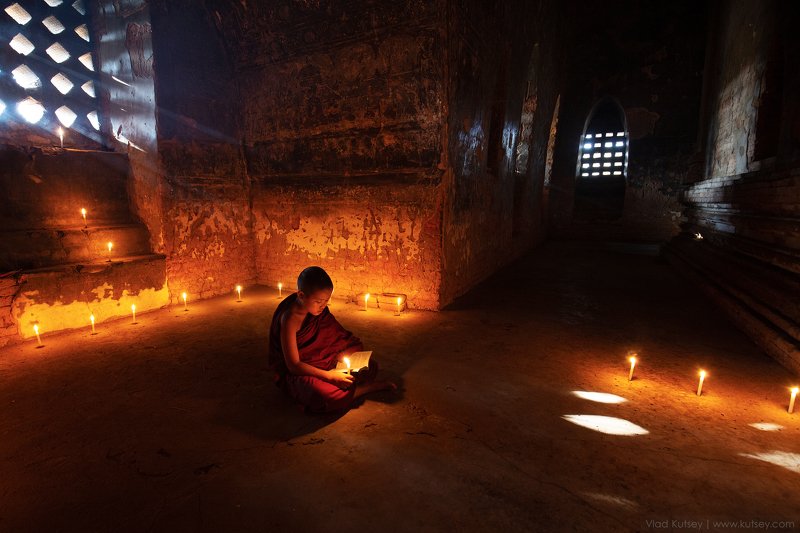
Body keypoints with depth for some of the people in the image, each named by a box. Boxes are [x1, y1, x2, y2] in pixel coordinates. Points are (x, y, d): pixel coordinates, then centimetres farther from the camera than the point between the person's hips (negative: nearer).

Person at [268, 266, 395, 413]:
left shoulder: (318, 307, -6)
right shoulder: (290, 318, -27)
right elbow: (294, 365, -24)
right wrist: (329, 375, -26)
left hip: (321, 360, 7)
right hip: (295, 373, -7)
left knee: (370, 366, 4)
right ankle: (370, 387, -12)